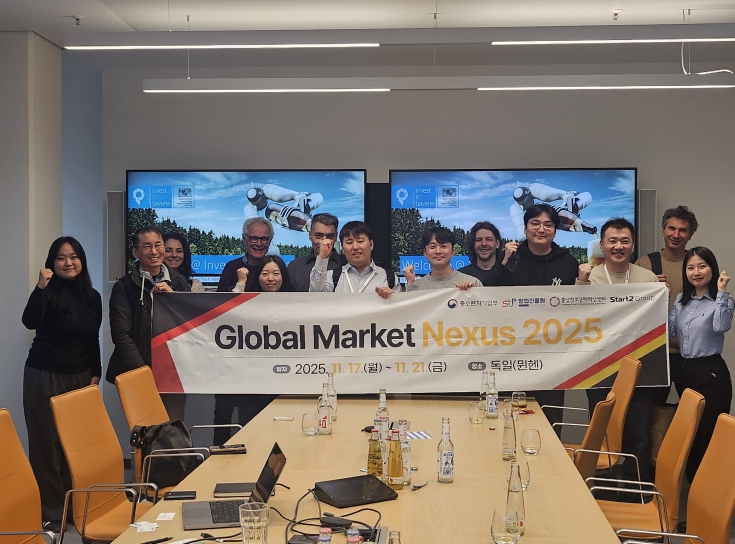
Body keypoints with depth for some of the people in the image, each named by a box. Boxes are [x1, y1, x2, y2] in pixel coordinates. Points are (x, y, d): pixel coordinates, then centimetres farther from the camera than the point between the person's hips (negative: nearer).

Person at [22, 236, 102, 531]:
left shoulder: (92, 297, 7)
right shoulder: (48, 292, -8)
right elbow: (30, 322, -26)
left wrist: (96, 373, 8)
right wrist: (40, 287, -33)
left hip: (80, 378, 5)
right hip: (45, 377, -4)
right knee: (47, 443, -1)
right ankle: (50, 512, 6)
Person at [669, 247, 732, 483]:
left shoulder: (721, 300, -6)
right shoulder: (680, 300, 11)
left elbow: (721, 326, -24)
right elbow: (669, 331, 6)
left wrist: (721, 291, -22)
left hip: (710, 373, -6)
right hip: (683, 371, 6)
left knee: (709, 434, -5)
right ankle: (692, 483, 27)